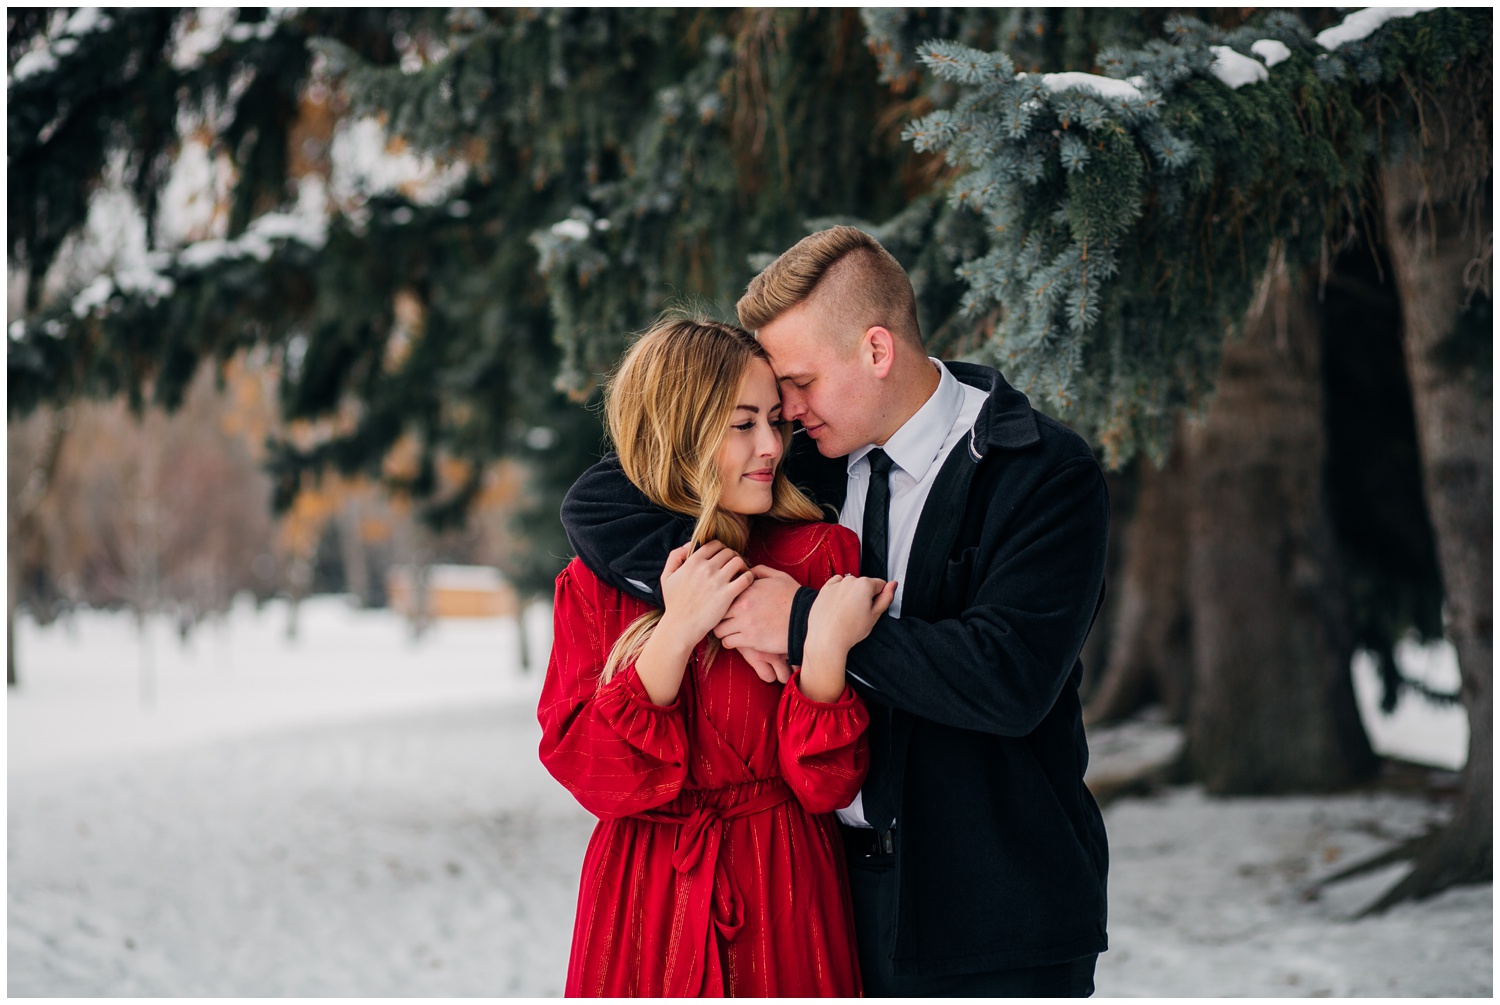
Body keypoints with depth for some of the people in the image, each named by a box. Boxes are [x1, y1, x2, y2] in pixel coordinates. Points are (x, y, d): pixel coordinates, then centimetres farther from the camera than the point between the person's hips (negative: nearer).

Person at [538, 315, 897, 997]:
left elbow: (825, 785, -9)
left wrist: (824, 647, -25)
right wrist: (674, 633, -18)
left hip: (786, 911, 0)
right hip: (643, 911, 1)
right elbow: (585, 771, -10)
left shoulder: (823, 556, -4)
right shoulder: (594, 583, 0)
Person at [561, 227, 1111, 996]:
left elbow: (1009, 679, -22)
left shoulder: (1047, 473, -10)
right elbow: (598, 502, 3)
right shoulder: (808, 464, 5)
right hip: (846, 896, 5)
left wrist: (806, 622, -18)